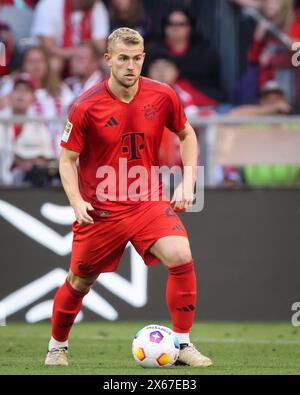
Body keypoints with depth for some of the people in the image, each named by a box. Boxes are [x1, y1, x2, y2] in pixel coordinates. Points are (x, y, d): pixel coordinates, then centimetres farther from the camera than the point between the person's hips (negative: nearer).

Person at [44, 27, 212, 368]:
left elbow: (187, 135, 12)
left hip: (148, 202, 1)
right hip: (99, 209, -1)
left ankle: (182, 344, -9)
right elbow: (67, 160, -3)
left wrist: (188, 183, 1)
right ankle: (57, 347, 35)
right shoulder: (86, 106, -13)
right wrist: (77, 202, -17)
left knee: (181, 257, -21)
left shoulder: (162, 96, -6)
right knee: (79, 282, 8)